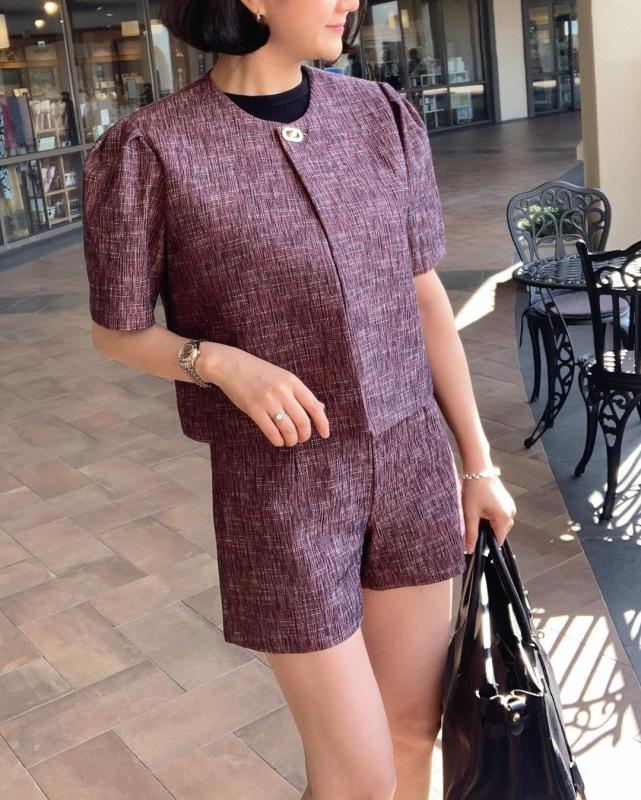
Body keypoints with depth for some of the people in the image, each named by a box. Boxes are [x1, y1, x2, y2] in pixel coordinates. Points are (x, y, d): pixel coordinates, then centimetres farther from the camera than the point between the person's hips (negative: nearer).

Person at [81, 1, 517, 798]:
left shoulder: (382, 118, 0)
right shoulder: (150, 150, -13)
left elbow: (425, 298, 5)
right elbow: (116, 332, -2)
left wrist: (478, 464, 7)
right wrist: (223, 363, -22)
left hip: (410, 459, 5)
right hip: (279, 483, -4)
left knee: (414, 728, 18)